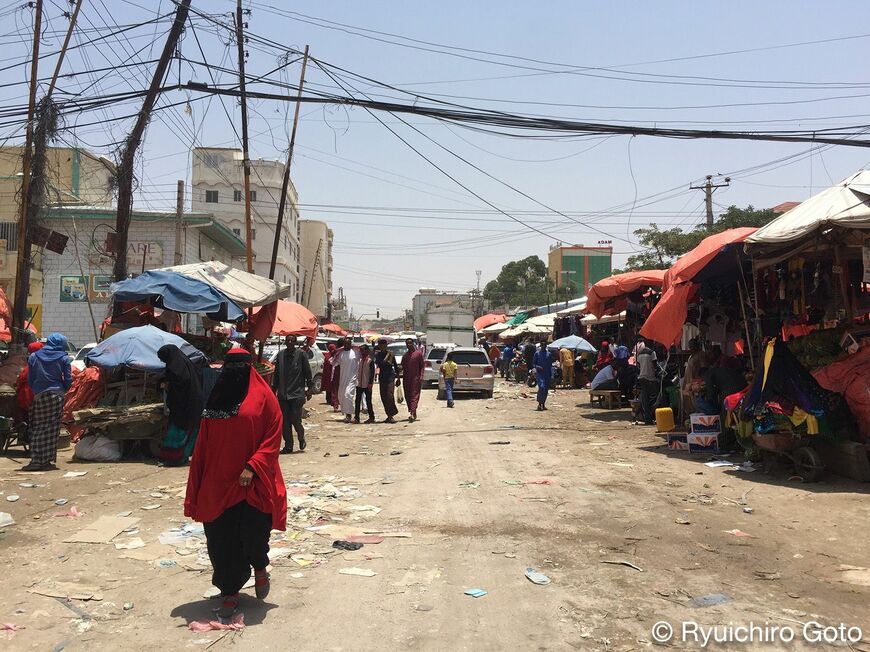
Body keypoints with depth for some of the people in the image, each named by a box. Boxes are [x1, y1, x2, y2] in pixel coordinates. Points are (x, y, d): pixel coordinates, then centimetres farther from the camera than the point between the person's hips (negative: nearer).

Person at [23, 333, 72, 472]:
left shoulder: (34, 357, 5)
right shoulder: (63, 358, -1)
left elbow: (29, 379, 5)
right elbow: (68, 379, -2)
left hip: (39, 396, 2)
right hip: (56, 395, -2)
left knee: (37, 429, 9)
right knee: (52, 429, 2)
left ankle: (36, 460, 6)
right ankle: (46, 461, 2)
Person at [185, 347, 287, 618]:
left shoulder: (263, 397, -3)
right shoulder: (216, 398, 9)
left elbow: (273, 438, -7)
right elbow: (204, 443, 12)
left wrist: (252, 467, -18)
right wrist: (198, 482, 8)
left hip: (254, 483, -4)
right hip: (218, 482, 4)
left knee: (253, 533, -8)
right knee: (222, 539, 5)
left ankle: (260, 568, 26)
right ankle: (230, 593, 22)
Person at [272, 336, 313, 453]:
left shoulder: (301, 354, -3)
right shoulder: (280, 355, 7)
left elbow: (307, 372, 0)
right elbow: (276, 374, 15)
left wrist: (309, 388, -3)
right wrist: (274, 389, 13)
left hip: (297, 393, -4)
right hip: (283, 394, 4)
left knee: (295, 420, -5)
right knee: (285, 422, 4)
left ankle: (301, 439, 22)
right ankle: (288, 445, 14)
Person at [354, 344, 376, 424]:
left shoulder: (370, 361, -8)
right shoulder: (360, 360, 10)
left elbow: (372, 373, -10)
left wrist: (370, 383, -15)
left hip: (367, 385, -5)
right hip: (359, 384, 5)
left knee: (368, 401, 2)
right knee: (357, 401, 2)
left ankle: (371, 417, 12)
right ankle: (356, 417, 5)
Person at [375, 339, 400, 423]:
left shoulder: (391, 353, -1)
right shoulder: (377, 354, 3)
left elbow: (395, 366, 7)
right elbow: (381, 363, -14)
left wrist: (398, 378, 8)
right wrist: (387, 355, -11)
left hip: (390, 376, -3)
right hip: (382, 377, 3)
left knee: (390, 395, -14)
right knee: (383, 397, 5)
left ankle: (391, 415, -7)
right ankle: (389, 415, 14)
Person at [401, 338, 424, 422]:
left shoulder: (418, 353, 1)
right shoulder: (405, 355, 14)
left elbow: (422, 366, 1)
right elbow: (403, 367, 15)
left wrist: (421, 376, -9)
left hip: (415, 378, -5)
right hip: (406, 378, 5)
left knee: (414, 395, -11)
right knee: (408, 396, 7)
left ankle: (412, 413, -22)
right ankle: (411, 412, 17)